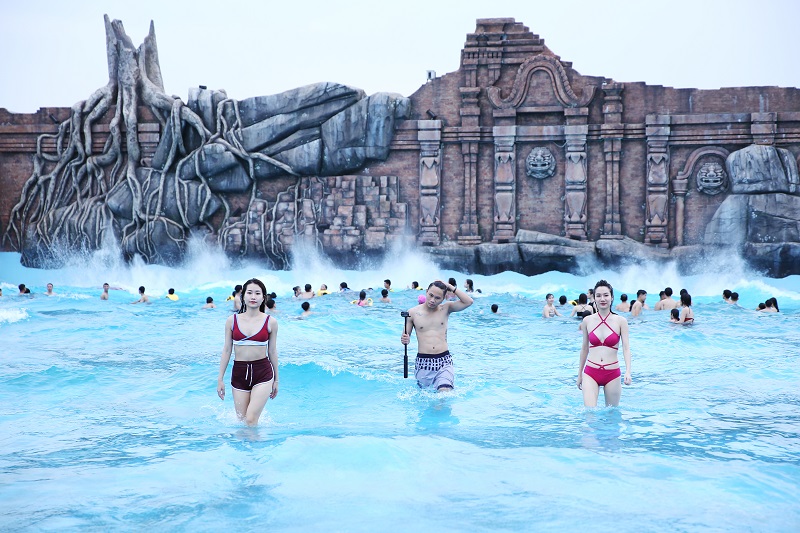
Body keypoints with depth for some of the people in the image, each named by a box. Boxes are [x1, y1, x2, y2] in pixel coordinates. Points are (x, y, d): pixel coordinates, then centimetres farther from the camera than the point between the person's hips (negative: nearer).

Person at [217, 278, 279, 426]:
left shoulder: (270, 322, -1)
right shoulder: (232, 320, 2)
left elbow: (272, 351, 8)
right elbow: (227, 350, 7)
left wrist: (276, 380, 13)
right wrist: (220, 379, 7)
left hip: (263, 374, -2)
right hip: (239, 373, 2)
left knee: (251, 420, -13)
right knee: (241, 420, 8)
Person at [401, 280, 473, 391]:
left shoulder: (446, 309, 5)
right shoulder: (413, 313, 2)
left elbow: (468, 302, -6)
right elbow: (405, 336, 9)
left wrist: (450, 287, -5)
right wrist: (405, 339, -14)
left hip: (444, 362, 0)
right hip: (423, 363, 0)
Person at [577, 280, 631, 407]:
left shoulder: (620, 321, 0)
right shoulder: (587, 321, 4)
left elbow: (626, 348, -5)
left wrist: (628, 372, -19)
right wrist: (579, 374, 18)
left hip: (612, 374, 0)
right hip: (591, 373, 0)